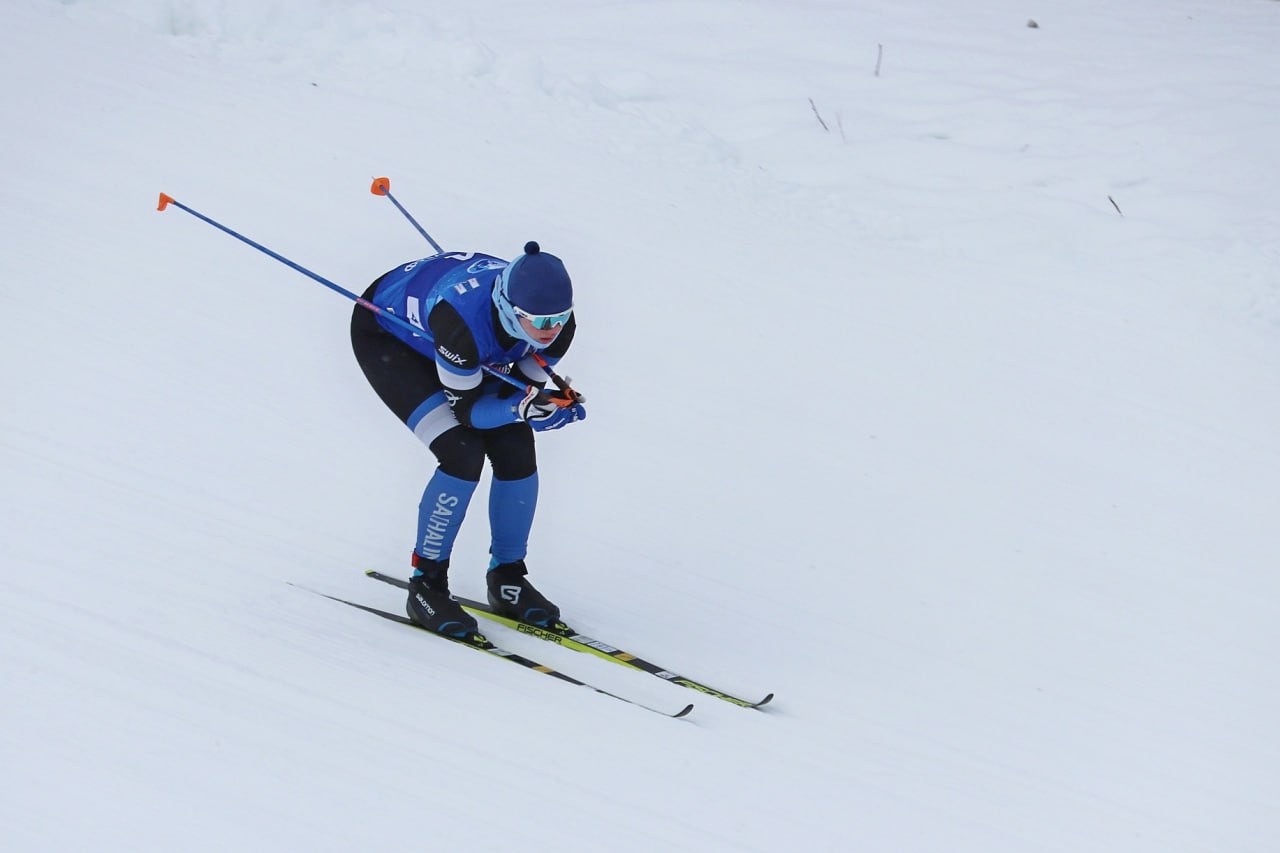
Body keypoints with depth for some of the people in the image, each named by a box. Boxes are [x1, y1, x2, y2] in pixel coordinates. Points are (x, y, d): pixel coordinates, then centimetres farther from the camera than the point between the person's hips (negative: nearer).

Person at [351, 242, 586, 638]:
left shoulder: (556, 324, -28)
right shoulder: (462, 320, -44)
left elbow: (520, 392, -14)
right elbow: (467, 409, -31)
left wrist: (551, 404, -35)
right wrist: (523, 409, -47)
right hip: (386, 335, -6)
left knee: (517, 452, -8)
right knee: (463, 454, -21)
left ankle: (508, 579, 11)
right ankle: (425, 584, -5)